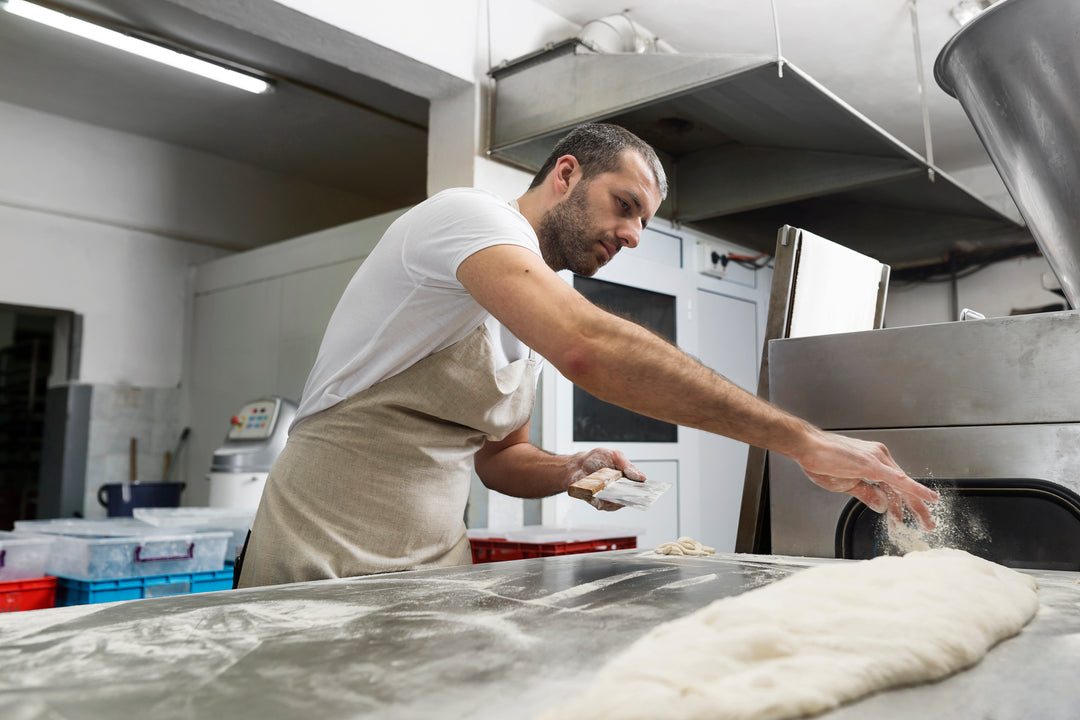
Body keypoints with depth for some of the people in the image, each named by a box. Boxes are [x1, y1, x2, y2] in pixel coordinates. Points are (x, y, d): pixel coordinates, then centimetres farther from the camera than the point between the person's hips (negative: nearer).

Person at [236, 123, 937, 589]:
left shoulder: (536, 311, 12)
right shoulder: (470, 215, -15)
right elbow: (589, 347, -34)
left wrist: (571, 471, -4)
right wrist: (802, 439, -32)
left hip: (433, 569, 7)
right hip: (327, 560, -7)